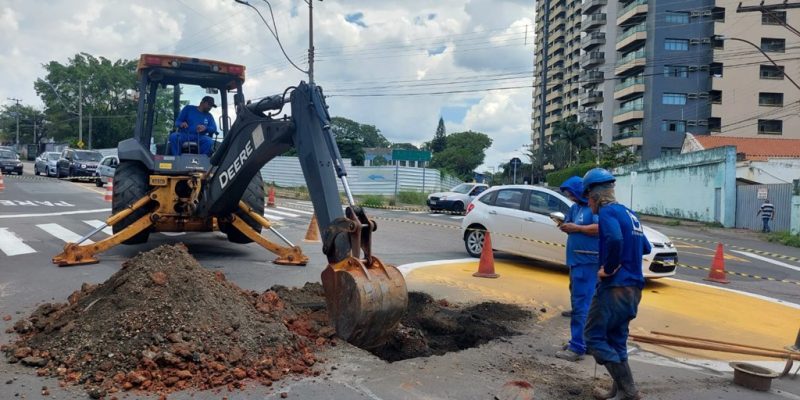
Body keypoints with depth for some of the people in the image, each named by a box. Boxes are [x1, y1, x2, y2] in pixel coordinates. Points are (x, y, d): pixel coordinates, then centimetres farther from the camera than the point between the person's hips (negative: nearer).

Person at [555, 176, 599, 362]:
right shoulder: (575, 207, 16)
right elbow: (571, 226, 21)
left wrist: (577, 228, -20)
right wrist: (564, 225, 0)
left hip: (587, 263, -10)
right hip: (576, 261, 10)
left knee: (581, 305, -9)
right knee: (578, 303, 16)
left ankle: (577, 348, -6)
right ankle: (584, 342, 27)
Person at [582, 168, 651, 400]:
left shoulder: (607, 212, -12)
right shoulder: (628, 213, 16)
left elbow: (615, 239, -33)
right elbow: (645, 247, 27)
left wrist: (608, 268, -21)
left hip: (615, 287, -9)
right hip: (633, 287, 9)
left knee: (594, 337, -1)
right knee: (616, 339, 17)